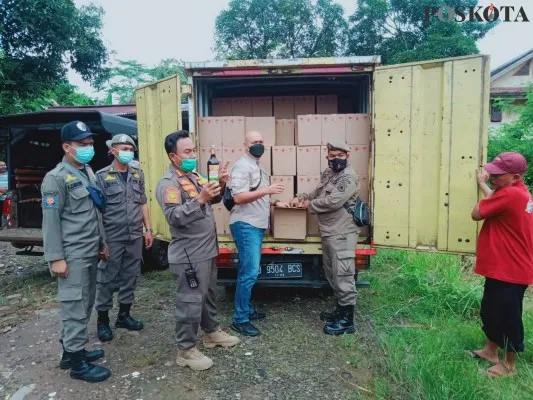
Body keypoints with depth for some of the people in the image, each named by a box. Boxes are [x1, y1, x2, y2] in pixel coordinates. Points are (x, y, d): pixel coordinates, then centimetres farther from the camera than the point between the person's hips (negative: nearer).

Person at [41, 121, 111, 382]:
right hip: (72, 256, -8)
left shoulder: (89, 172, 14)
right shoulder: (56, 178, -11)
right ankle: (77, 362, 12)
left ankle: (72, 350, 30)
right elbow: (50, 221, -14)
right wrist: (56, 258, -17)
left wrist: (102, 242, 20)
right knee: (75, 308, -1)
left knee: (84, 306, 15)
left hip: (91, 253, 8)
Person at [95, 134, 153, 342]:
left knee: (130, 277, 13)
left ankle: (124, 315, 28)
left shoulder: (138, 174, 10)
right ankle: (102, 320, 19)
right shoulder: (102, 176, -4)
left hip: (135, 236, 5)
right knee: (107, 279, 5)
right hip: (112, 238, -4)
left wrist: (148, 229, 11)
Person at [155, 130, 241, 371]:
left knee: (208, 295, 21)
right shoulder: (168, 183, -17)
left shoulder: (193, 176, 10)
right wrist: (200, 199, -37)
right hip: (189, 255, -9)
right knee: (191, 301, 0)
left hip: (207, 250, 9)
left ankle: (212, 333, 38)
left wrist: (220, 185, -4)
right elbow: (173, 217, -28)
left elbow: (213, 200, 16)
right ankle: (186, 350, 14)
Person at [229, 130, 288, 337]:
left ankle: (247, 309, 28)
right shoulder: (242, 166, -12)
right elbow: (238, 197, -23)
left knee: (249, 271, 16)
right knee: (250, 272, -9)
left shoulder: (258, 167, 18)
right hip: (245, 226, -10)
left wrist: (275, 202, 14)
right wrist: (267, 191, -25)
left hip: (257, 226, 10)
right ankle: (240, 319, 1)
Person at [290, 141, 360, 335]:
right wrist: (301, 197, 8)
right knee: (332, 274, 18)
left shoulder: (349, 176, -14)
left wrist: (309, 204, -9)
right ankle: (340, 310, 32)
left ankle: (347, 321, 5)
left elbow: (333, 201, -23)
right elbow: (318, 192, 26)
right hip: (329, 232, 10)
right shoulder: (328, 173, 16)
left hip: (341, 234, -10)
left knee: (343, 276, -5)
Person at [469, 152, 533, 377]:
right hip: (503, 267, 10)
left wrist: (484, 187, -4)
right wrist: (484, 185, 10)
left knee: (508, 316, 6)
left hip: (509, 270, -10)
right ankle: (491, 351, 38)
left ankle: (509, 365, 24)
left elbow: (476, 214, -18)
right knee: (491, 311, 22)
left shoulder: (509, 194, -24)